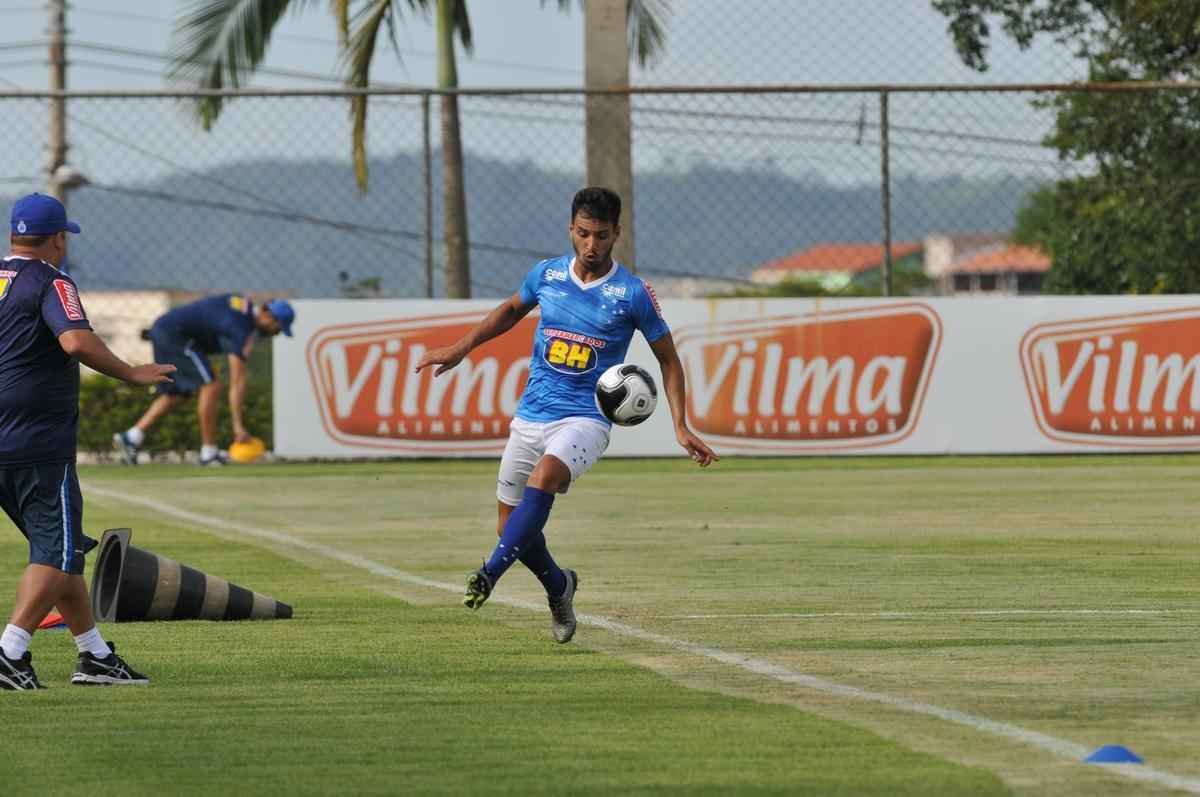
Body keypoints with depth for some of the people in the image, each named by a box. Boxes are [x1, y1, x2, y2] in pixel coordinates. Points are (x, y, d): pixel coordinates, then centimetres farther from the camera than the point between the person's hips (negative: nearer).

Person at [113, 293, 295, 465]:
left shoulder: (245, 304, 8)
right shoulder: (242, 330, -19)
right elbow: (237, 383, -23)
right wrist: (238, 426, -25)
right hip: (175, 334, -10)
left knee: (175, 394, 18)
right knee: (210, 387, -12)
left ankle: (130, 438, 13)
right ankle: (209, 453, -9)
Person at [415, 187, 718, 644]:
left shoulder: (633, 294, -7)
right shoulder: (547, 275, 3)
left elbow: (668, 358, 3)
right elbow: (511, 310, 25)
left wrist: (681, 428, -5)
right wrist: (460, 349, 21)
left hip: (585, 418, -4)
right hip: (532, 415, 4)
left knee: (545, 475, -36)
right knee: (512, 527, 5)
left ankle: (492, 571, -37)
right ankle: (558, 587, 33)